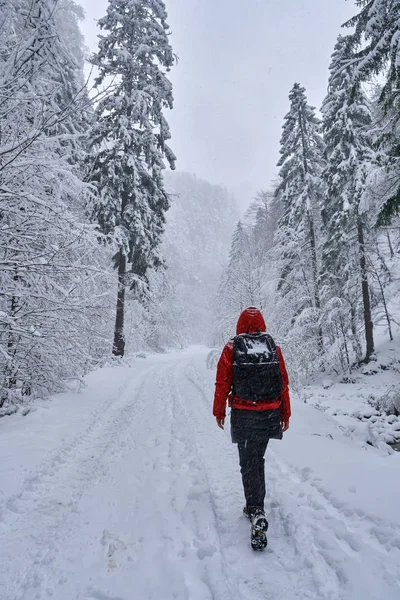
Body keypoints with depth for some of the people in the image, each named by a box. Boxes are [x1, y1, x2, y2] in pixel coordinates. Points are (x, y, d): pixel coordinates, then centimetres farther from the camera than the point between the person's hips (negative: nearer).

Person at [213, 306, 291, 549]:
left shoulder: (232, 348, -6)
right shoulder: (273, 347, 0)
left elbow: (222, 383, -4)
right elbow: (284, 383, 4)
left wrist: (219, 411, 8)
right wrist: (286, 413, 13)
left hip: (243, 416, -3)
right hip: (269, 415, 3)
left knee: (248, 463, 6)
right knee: (257, 459, 20)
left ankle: (257, 513, -3)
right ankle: (255, 506, 31)